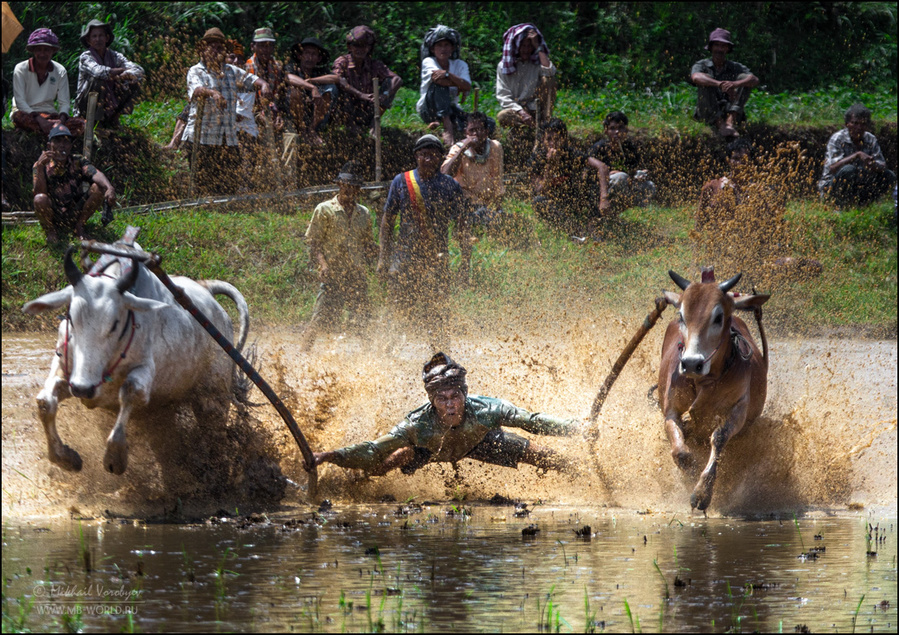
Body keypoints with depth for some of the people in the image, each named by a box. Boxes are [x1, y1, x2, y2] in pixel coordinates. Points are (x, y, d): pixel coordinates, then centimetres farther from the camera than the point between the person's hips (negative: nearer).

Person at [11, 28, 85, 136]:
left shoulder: (60, 71, 6)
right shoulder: (21, 69, -3)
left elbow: (64, 103, 2)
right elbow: (20, 101, -12)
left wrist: (61, 120, -22)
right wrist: (40, 120, -27)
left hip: (50, 115, 3)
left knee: (81, 124, -27)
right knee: (19, 116, -42)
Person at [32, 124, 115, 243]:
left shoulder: (78, 162, -1)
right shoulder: (41, 165, -7)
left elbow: (96, 174, -22)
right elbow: (39, 193, -20)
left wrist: (110, 188, -44)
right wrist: (40, 168, -34)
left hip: (75, 216, 2)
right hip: (53, 218, -2)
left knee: (98, 188, -17)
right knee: (40, 199, -34)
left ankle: (79, 226, 0)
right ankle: (51, 231, -3)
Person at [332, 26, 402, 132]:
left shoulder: (375, 65, 1)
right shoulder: (342, 62, -6)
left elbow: (398, 80, -12)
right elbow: (337, 79, -28)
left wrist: (385, 96, -34)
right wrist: (361, 95, -42)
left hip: (367, 115, 3)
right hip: (346, 114, -3)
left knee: (390, 82, -8)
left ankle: (374, 123, -15)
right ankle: (350, 124, -20)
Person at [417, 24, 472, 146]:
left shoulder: (460, 65, 4)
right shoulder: (428, 62, -4)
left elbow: (467, 87, -15)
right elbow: (436, 79, -25)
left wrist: (447, 74, -27)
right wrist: (459, 87, -17)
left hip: (450, 108, 3)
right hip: (428, 110, -3)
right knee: (439, 85, -35)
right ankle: (447, 127, -42)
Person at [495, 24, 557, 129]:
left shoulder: (538, 63, 6)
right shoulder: (503, 66, 6)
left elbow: (549, 72, -20)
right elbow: (503, 97, -3)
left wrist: (538, 48, -11)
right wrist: (521, 112, -19)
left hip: (536, 110, 1)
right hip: (516, 110, -1)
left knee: (547, 80, -21)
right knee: (502, 116, -35)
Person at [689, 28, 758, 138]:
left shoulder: (736, 67, 5)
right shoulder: (701, 66, 2)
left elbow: (755, 80, -15)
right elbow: (696, 77, -24)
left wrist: (735, 84, -37)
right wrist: (720, 84, -42)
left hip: (731, 112, 1)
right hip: (708, 115, -1)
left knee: (744, 78, -14)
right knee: (706, 81, -23)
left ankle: (730, 122, -34)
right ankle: (721, 125, -39)